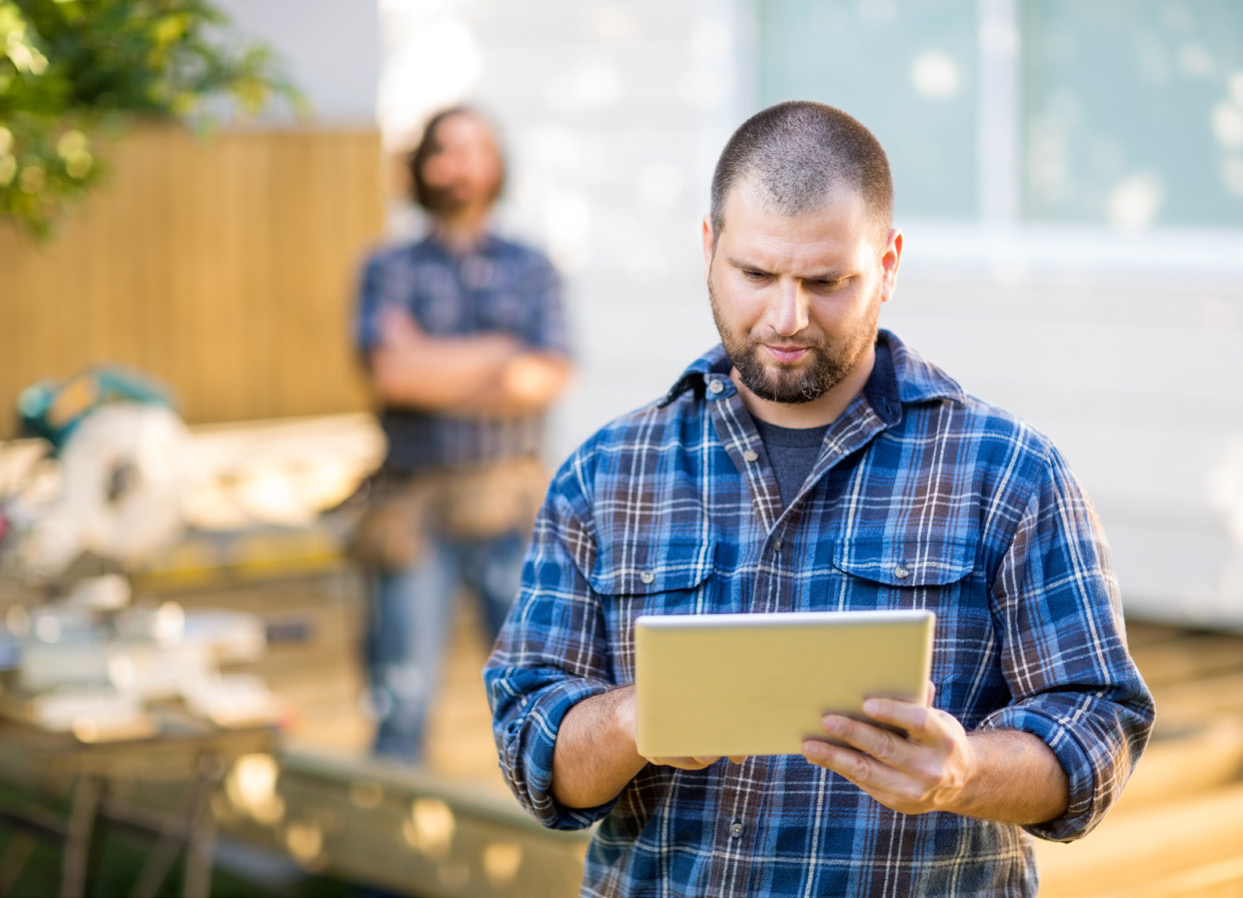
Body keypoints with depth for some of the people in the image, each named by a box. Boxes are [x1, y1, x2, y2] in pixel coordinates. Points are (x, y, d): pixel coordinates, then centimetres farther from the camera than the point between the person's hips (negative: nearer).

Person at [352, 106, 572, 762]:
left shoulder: (530, 269, 12)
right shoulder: (390, 270, 8)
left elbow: (545, 381, -4)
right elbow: (389, 371, -10)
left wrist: (433, 365, -7)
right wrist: (501, 350, -5)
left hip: (511, 505, 1)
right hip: (417, 507, -1)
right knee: (404, 693, 0)